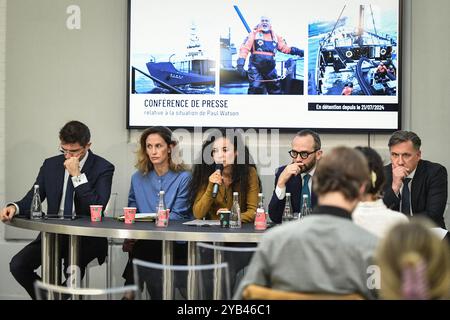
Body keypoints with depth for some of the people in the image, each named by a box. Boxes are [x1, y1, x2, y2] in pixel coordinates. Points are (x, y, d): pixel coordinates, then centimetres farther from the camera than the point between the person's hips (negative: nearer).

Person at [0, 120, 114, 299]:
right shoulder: (51, 165, 9)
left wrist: (77, 175, -19)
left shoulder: (103, 168, -5)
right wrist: (15, 207, -16)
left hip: (86, 236, -4)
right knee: (17, 265, -16)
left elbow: (97, 208, -16)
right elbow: (33, 198, 6)